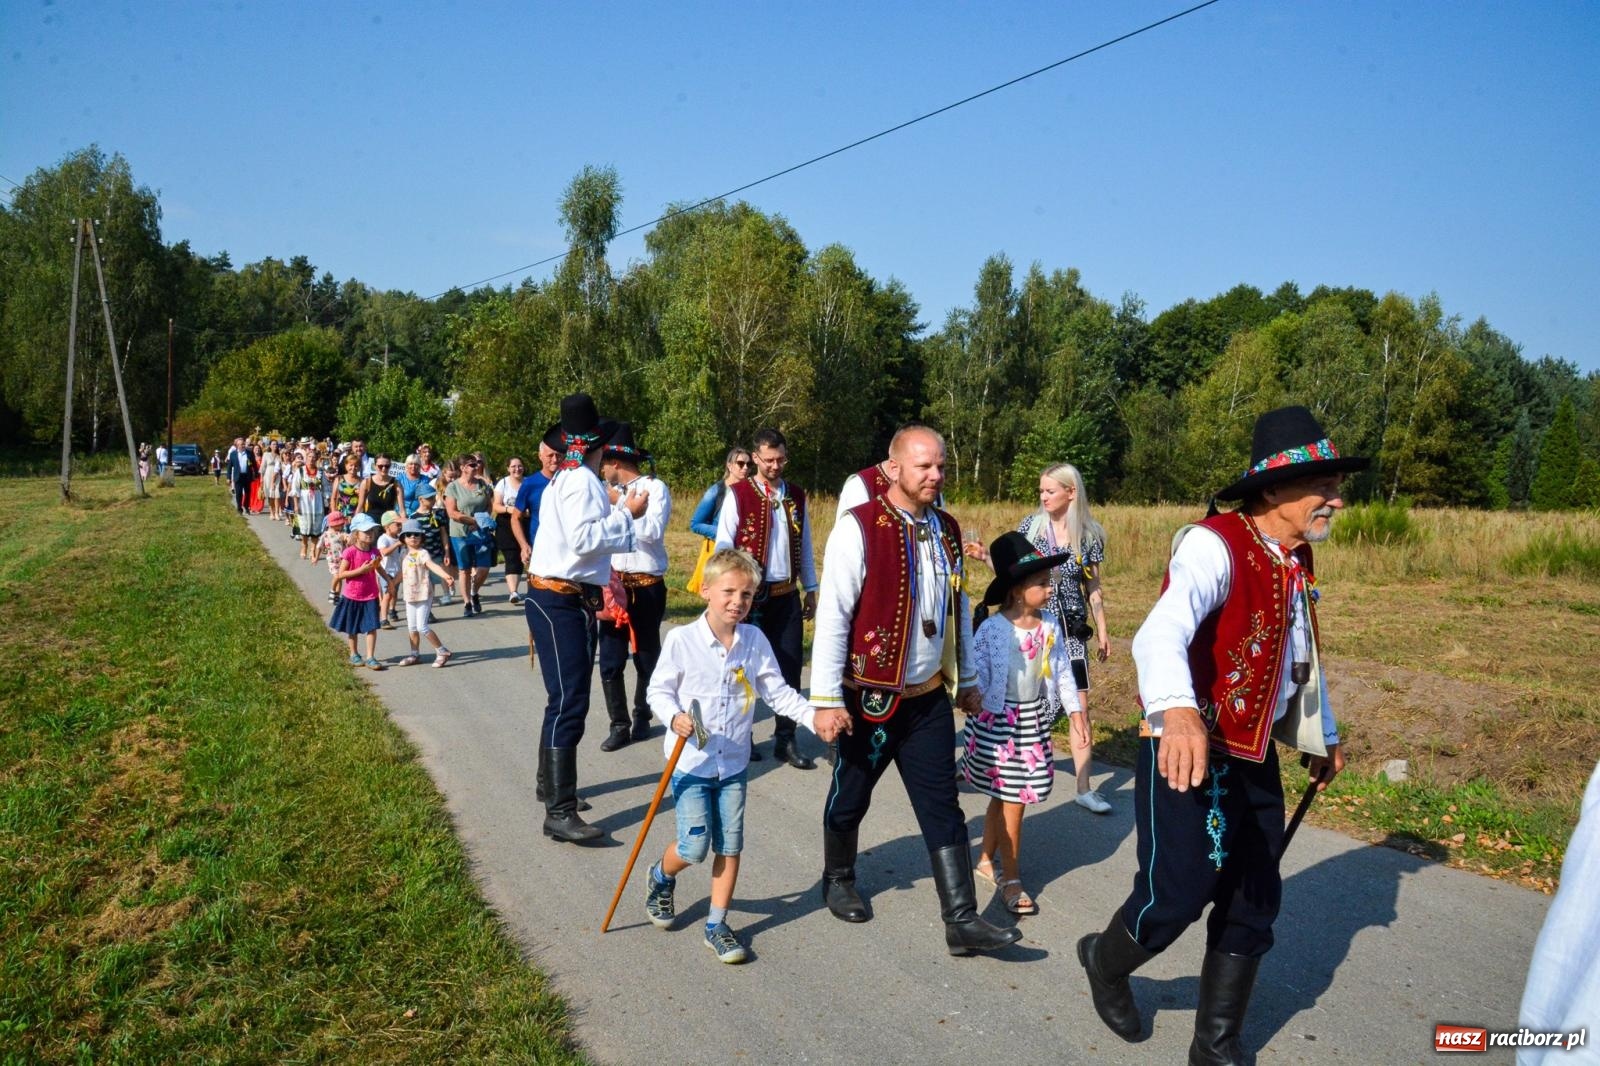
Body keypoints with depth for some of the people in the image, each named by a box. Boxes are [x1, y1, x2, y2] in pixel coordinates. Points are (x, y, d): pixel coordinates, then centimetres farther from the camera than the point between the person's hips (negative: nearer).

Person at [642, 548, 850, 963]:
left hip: (733, 763, 4)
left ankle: (717, 925, 21)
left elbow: (778, 692, 0)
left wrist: (813, 716, -14)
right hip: (690, 761, -3)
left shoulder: (755, 641, -3)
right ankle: (661, 876, 30)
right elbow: (659, 690, -6)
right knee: (694, 847, -4)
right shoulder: (681, 640, -12)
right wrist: (675, 718, -25)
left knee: (730, 846, 6)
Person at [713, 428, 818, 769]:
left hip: (787, 595, 4)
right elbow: (724, 545, -7)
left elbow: (805, 545, 13)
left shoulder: (796, 496, 7)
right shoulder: (738, 494, -6)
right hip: (750, 594, -4)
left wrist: (810, 589, 13)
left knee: (789, 668, 5)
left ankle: (785, 741, 14)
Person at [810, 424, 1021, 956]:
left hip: (929, 698, 5)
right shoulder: (859, 528, -15)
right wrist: (827, 698, -18)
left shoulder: (946, 530, 6)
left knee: (943, 807, 3)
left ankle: (961, 921, 7)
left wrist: (967, 681, 18)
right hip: (871, 698, -5)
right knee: (850, 797, 14)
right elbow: (832, 616, -17)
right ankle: (838, 880, 39)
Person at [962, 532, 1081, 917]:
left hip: (1034, 721, 6)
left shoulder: (1050, 627, 0)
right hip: (998, 722, -6)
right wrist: (974, 729, -14)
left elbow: (1062, 671, 9)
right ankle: (1010, 879, 13)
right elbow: (976, 678, -14)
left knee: (1004, 796, 18)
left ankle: (986, 859, 36)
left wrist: (1075, 710, 8)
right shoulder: (991, 630, -17)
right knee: (1012, 799, -1)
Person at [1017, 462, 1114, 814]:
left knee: (1079, 705, -1)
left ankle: (1084, 789, 7)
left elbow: (1093, 588, 7)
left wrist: (1102, 632, 8)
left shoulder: (1089, 534, 0)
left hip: (1071, 629, 0)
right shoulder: (1030, 525, -1)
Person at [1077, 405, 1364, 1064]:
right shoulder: (1215, 546, -20)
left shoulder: (1297, 562, 9)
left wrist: (1319, 737, 33)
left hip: (1254, 756, 8)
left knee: (1255, 905, 11)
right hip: (1188, 749, -8)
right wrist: (1177, 711, -57)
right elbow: (1161, 634, -38)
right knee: (1179, 891, -9)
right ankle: (1105, 962, 24)